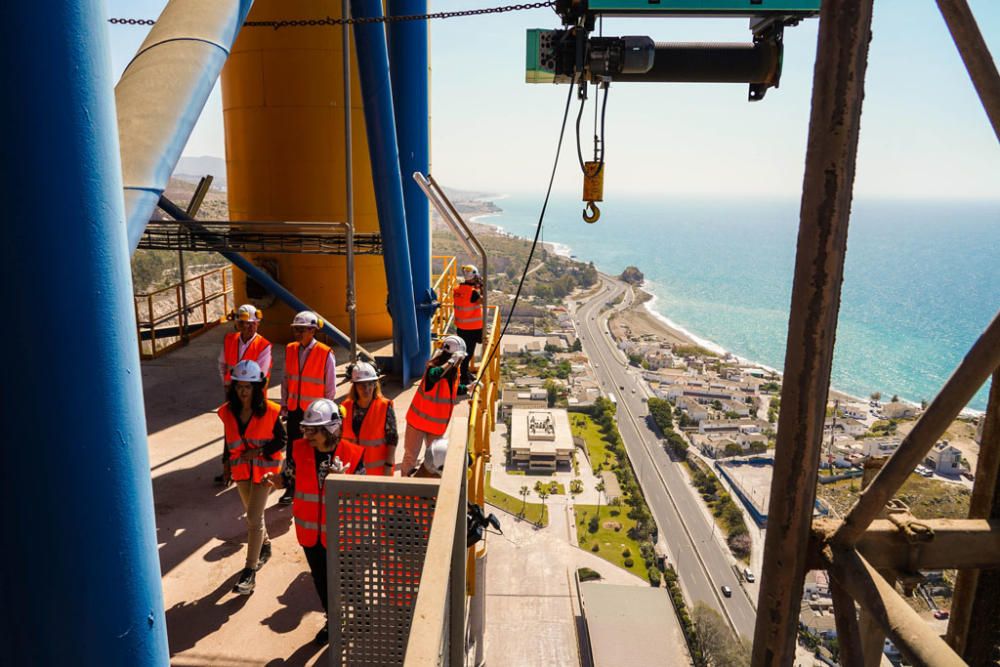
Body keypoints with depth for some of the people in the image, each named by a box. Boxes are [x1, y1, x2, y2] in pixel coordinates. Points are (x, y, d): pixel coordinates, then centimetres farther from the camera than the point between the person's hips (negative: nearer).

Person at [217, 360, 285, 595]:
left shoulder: (269, 411, -18)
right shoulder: (228, 411, -6)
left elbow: (281, 439, -10)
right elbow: (229, 441, 8)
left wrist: (258, 452, -21)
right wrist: (228, 465, 13)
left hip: (264, 467, -5)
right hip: (240, 468, 5)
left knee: (254, 518, -8)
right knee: (252, 513, 20)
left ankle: (250, 571, -1)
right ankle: (264, 546, 46)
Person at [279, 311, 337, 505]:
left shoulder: (325, 354, -13)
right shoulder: (290, 350, 3)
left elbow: (331, 387, -8)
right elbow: (286, 379, 10)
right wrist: (284, 403, 7)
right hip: (294, 410, 4)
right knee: (292, 448, 9)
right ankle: (292, 487, 22)